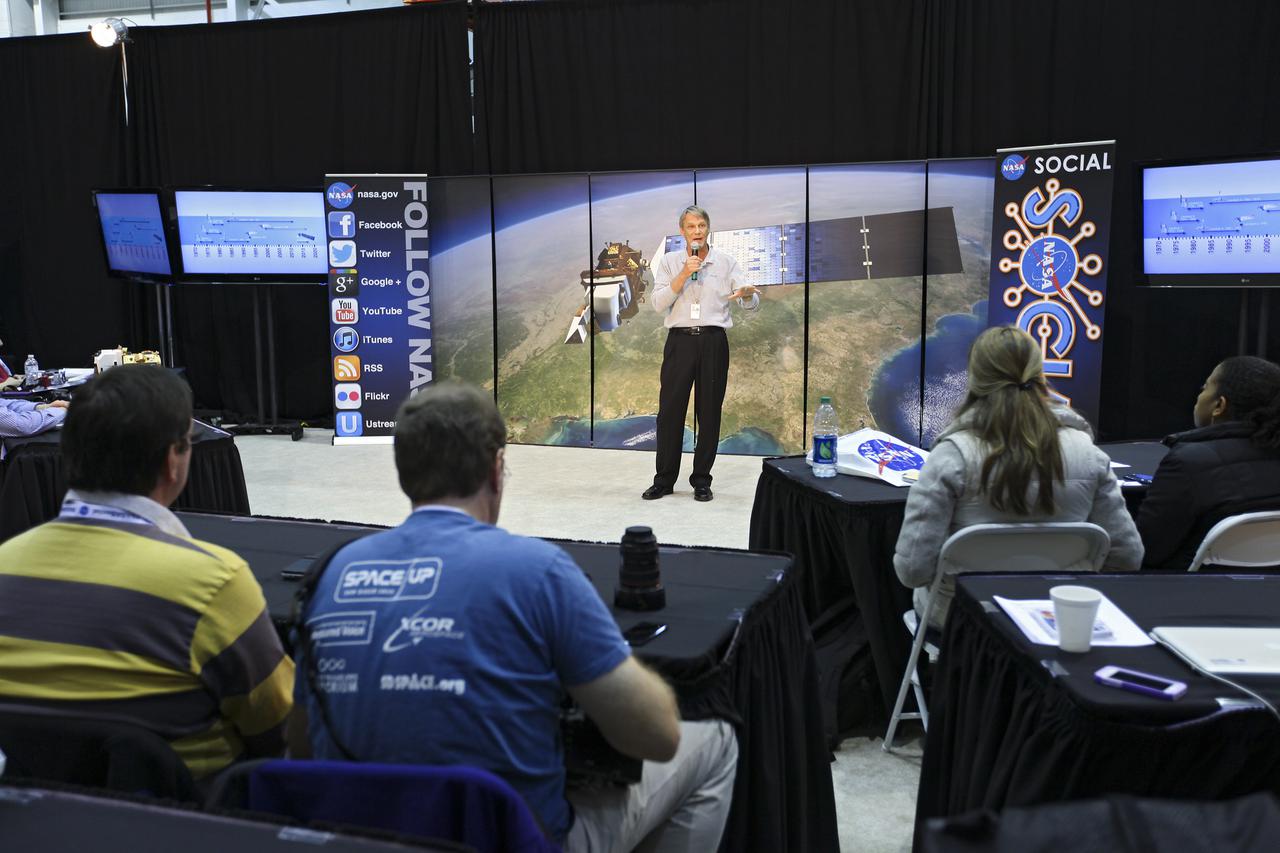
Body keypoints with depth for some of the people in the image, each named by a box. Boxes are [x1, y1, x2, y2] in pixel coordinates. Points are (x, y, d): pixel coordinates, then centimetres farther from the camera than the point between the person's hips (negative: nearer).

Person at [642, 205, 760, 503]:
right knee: (670, 410, 0)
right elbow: (658, 304, -4)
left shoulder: (726, 262, 5)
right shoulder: (668, 262, 7)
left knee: (709, 412, 3)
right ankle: (664, 480, 10)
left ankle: (702, 480, 13)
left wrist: (747, 293, -26)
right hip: (680, 341, 0)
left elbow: (750, 304, -2)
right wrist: (683, 275, -13)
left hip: (713, 342, 0)